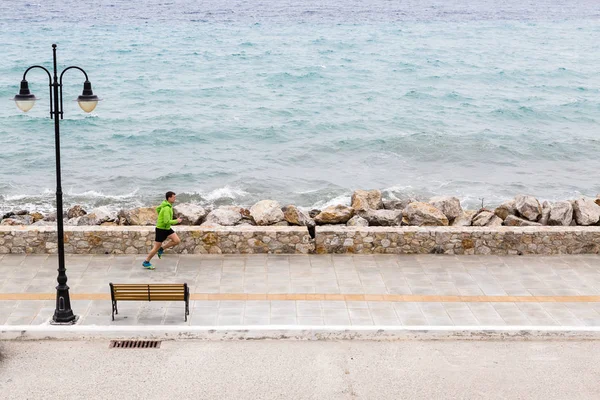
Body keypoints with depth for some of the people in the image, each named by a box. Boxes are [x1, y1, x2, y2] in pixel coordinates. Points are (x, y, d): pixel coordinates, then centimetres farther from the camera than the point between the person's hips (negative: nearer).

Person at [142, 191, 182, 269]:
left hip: (167, 228, 9)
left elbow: (157, 209, 22)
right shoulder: (167, 208, -27)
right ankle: (146, 262, 17)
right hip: (161, 229, -9)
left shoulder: (165, 204, 3)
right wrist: (176, 221, -18)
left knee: (177, 241, -3)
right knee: (157, 247, 1)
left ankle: (161, 249, 12)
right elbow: (167, 222, -30)